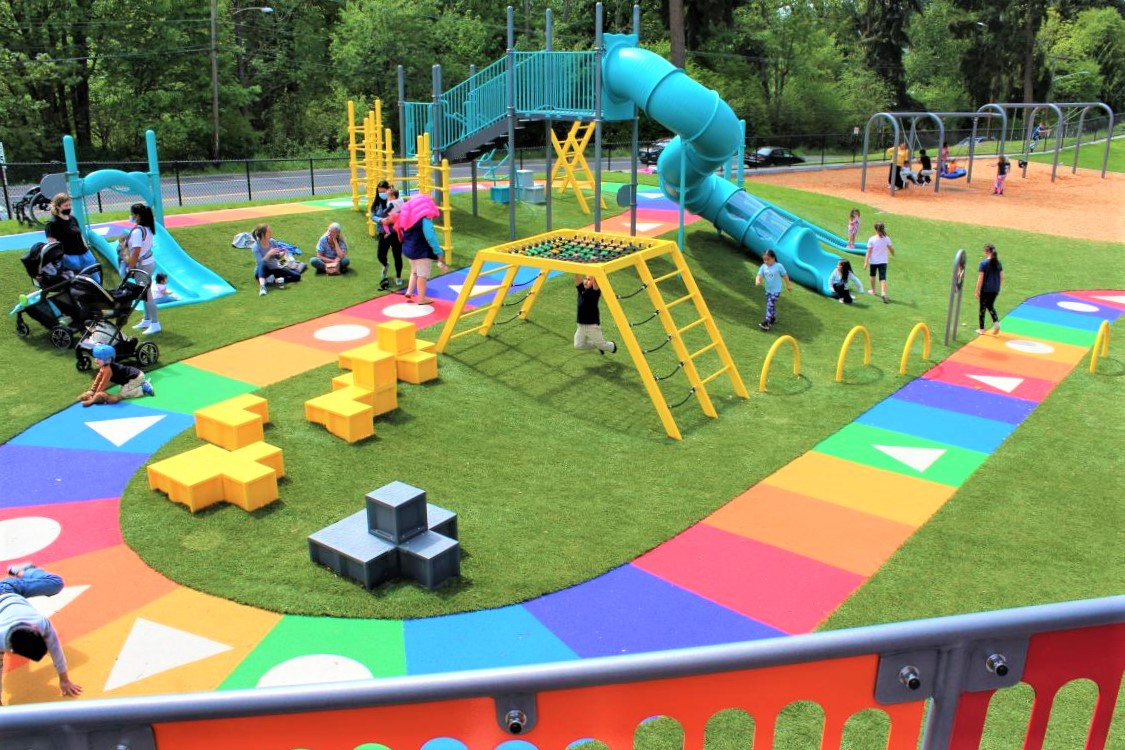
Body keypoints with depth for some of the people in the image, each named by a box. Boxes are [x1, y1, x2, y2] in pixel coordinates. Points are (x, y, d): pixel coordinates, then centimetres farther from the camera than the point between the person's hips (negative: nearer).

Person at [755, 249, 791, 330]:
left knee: (770, 305, -13)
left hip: (776, 290, -6)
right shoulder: (763, 267, -5)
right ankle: (773, 318, 41)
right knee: (771, 305, 20)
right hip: (768, 290, 6)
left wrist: (788, 285, 5)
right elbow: (759, 275, -10)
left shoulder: (779, 266, -15)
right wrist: (757, 281, -35)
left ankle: (767, 322, -14)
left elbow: (785, 276, -4)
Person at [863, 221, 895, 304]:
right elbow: (891, 249, 7)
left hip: (873, 261, -1)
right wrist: (893, 253, 29)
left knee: (873, 275, 23)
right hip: (883, 261, 1)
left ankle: (873, 290, 40)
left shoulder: (871, 239, -13)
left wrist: (866, 262, -12)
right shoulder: (887, 239, -5)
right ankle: (883, 293, -22)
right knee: (883, 278, -3)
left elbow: (869, 251, -14)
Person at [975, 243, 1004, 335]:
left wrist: (977, 291, -7)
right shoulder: (998, 263, 3)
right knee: (990, 306, 23)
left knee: (983, 308, 8)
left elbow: (980, 279, -13)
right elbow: (1001, 277, 8)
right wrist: (998, 288, 20)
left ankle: (981, 329, 16)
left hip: (985, 289, -5)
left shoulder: (984, 263, -13)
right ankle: (996, 321, 1)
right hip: (995, 289, 5)